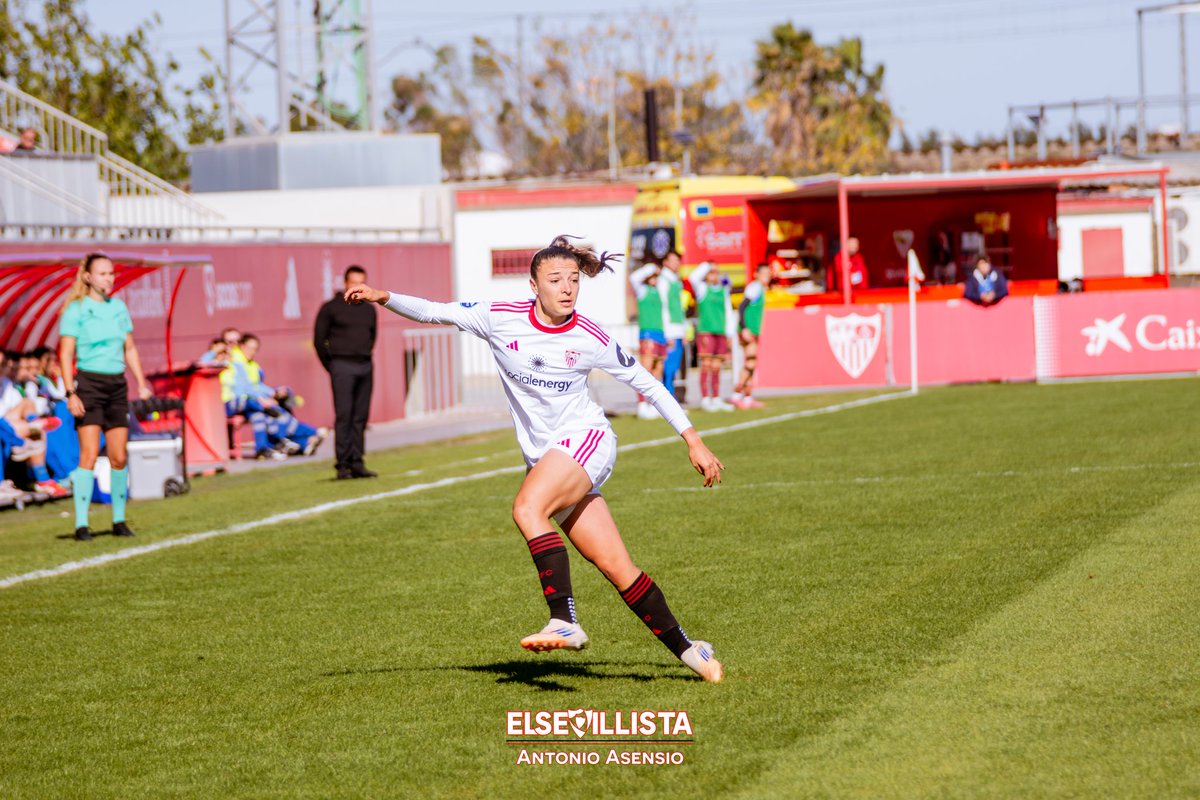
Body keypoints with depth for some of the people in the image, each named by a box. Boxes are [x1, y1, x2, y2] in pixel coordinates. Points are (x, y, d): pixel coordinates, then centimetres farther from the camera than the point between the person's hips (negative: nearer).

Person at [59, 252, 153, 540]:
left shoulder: (118, 307, 12)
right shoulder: (76, 309, -4)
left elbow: (130, 348, 19)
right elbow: (66, 354, -7)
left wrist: (141, 383, 11)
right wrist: (70, 393, -15)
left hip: (117, 385, 5)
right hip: (89, 383, -5)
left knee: (118, 457, 4)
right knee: (89, 455, -11)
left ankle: (119, 521, 14)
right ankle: (81, 524, -10)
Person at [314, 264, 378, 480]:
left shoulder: (369, 310, 12)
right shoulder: (331, 308, -2)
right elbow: (319, 340, 0)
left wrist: (365, 356, 14)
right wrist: (331, 366, 1)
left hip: (365, 366, 5)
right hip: (342, 366, -5)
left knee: (361, 417, 4)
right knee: (343, 415, -9)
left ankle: (356, 463, 8)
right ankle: (343, 464, -9)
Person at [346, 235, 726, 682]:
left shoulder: (590, 339, -6)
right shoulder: (501, 318, -1)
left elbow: (648, 384, 4)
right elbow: (433, 312, 1)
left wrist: (693, 441, 5)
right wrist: (383, 298, -16)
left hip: (586, 440, -4)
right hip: (544, 459, 4)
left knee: (527, 508, -32)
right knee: (616, 568, -1)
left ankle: (565, 622, -37)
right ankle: (685, 650, 9)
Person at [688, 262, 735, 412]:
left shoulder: (723, 291, 16)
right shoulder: (702, 288, 2)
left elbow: (728, 313, 19)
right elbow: (693, 277, -19)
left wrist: (729, 335, 15)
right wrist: (706, 265, -5)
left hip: (721, 333, 5)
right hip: (705, 331, -5)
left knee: (717, 368, 7)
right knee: (706, 366, -7)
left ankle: (717, 399, 10)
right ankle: (705, 399, -7)